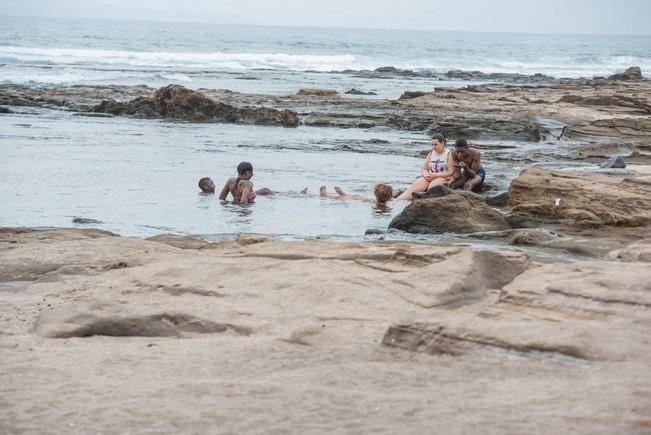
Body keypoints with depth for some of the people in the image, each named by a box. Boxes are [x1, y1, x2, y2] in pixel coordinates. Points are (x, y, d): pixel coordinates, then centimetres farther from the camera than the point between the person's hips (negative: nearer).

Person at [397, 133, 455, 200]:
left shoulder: (449, 155, -2)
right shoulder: (431, 154, 17)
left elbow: (451, 172, -10)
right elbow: (423, 169, 15)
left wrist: (435, 175, -17)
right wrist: (426, 175, -9)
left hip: (444, 178, -4)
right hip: (429, 178, 4)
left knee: (432, 186, -37)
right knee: (415, 185, -23)